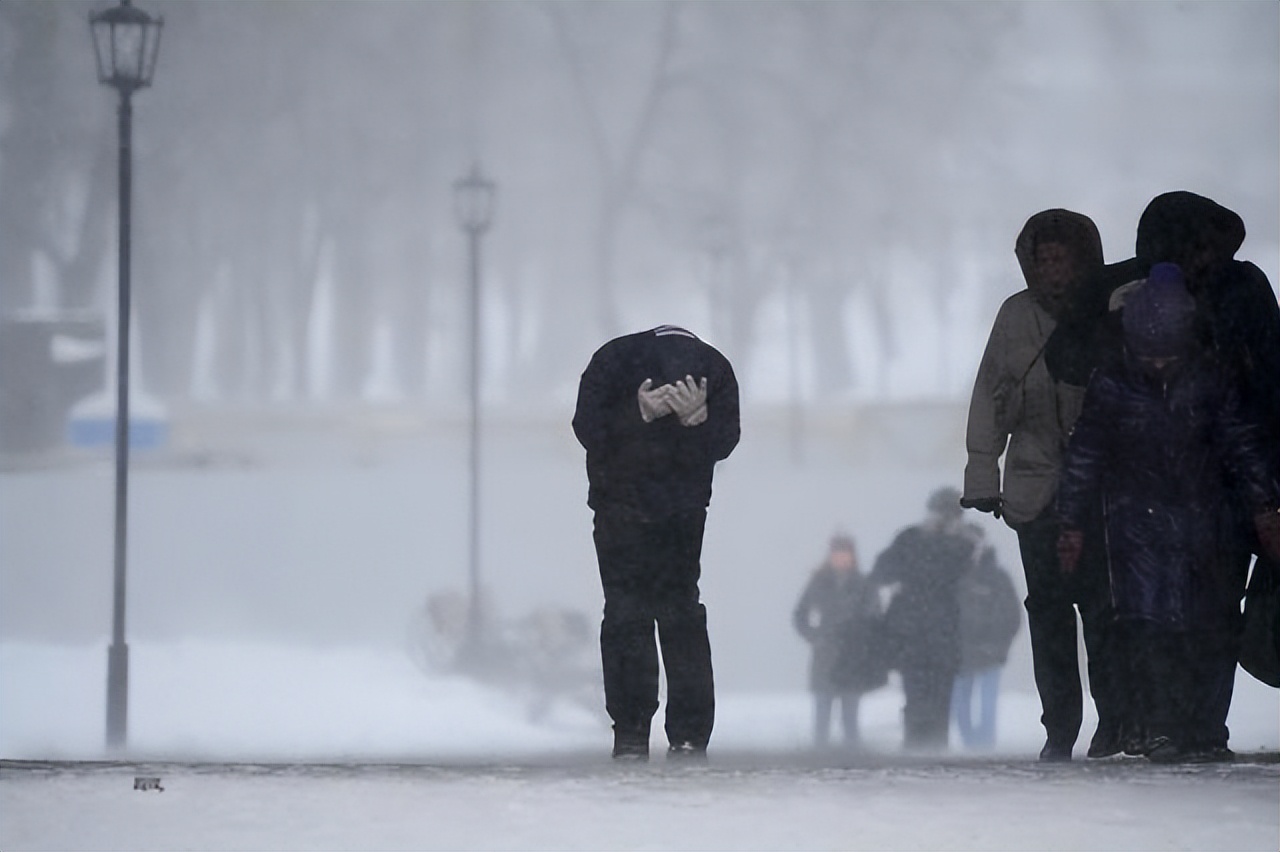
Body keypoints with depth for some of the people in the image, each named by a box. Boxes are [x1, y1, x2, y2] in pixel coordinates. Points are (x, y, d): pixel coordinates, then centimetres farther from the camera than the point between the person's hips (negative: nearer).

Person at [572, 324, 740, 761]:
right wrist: (641, 414, -34)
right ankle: (630, 731, -3)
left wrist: (697, 417, -34)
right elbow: (588, 430, -20)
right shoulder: (613, 361, -17)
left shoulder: (716, 372, -13)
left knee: (682, 615, -6)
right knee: (625, 614, -5)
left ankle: (690, 732, -5)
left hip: (683, 511, 0)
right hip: (620, 507, 0)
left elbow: (724, 444, -14)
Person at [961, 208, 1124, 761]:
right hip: (1035, 484, 2)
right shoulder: (1018, 316, 6)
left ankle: (1115, 723, 1)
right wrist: (982, 475, 4)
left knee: (1103, 606, -8)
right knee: (1047, 611, 1)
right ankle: (1059, 729, 6)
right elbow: (990, 397, 10)